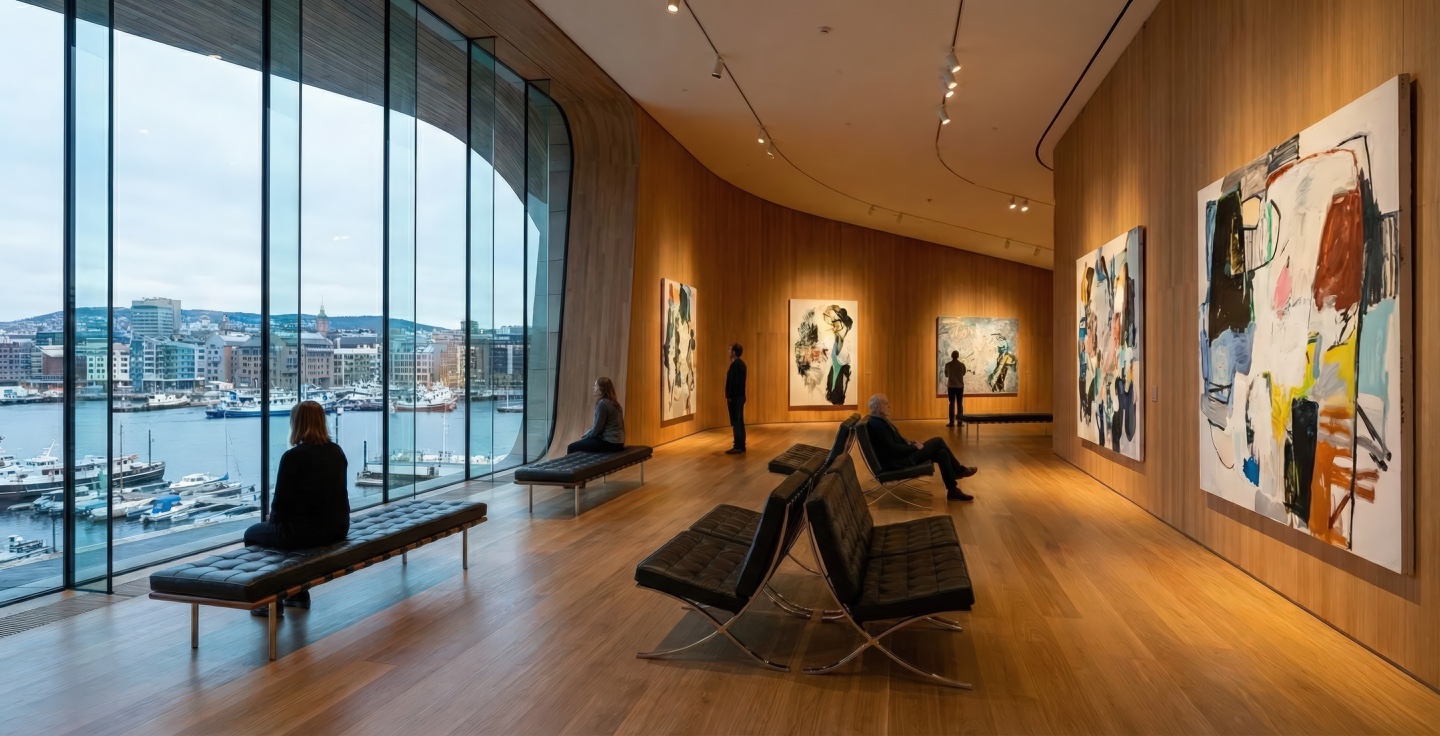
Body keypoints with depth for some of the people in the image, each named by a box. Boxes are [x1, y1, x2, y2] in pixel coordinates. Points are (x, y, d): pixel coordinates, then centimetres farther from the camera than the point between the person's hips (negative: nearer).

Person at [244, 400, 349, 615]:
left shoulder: (292, 456, -15)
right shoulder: (337, 452, 5)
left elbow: (281, 500, -11)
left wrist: (273, 519, 13)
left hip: (305, 530, -7)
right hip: (338, 527, 7)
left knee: (252, 534, 22)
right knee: (279, 527, 36)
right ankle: (299, 594, 36)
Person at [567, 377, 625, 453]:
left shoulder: (603, 404, -15)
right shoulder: (612, 402, 14)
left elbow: (597, 429, -15)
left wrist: (584, 436, 1)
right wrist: (586, 435, 12)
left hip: (609, 443, -10)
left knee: (572, 447, -6)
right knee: (579, 444, 25)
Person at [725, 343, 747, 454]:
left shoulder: (734, 365, -17)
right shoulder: (741, 363, 13)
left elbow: (732, 382, -20)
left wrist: (728, 396, -17)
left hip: (734, 397, -10)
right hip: (740, 396, 10)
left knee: (735, 422, -6)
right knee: (740, 421, 11)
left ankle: (738, 447, -5)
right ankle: (741, 446, 15)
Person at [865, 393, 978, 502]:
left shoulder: (880, 420, 12)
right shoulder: (877, 424, -22)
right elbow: (892, 448, -25)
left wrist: (912, 444, 3)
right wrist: (914, 447, -15)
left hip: (899, 456, 10)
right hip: (895, 461, -10)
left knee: (941, 452, 0)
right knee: (938, 442, -9)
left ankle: (953, 490, 6)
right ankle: (959, 470, 9)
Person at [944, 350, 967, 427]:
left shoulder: (948, 365, -4)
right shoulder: (962, 365, -3)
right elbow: (963, 374, 14)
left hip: (951, 386, -1)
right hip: (960, 386, 1)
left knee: (952, 403, 1)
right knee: (959, 403, 6)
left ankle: (952, 422, -4)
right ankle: (959, 421, 5)